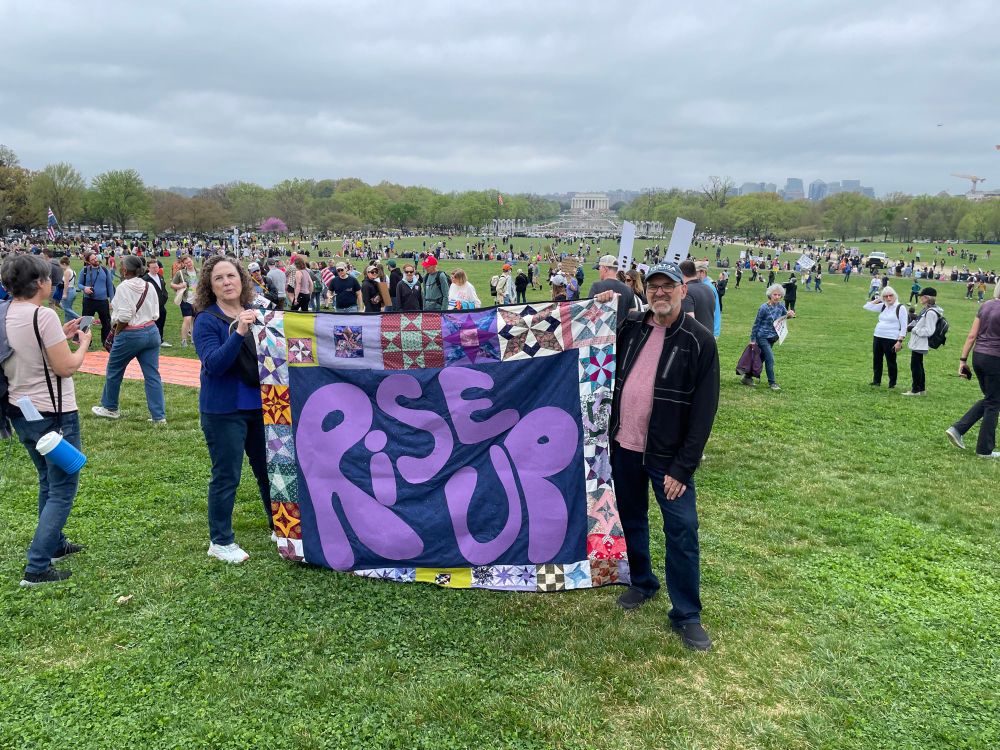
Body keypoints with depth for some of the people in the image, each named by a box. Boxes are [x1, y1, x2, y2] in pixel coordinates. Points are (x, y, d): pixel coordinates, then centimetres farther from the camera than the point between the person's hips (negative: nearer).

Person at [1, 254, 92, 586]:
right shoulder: (43, 315, -21)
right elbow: (65, 367, -19)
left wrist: (60, 335, 11)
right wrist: (83, 343, -2)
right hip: (53, 415, -9)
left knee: (48, 483, 24)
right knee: (63, 490, 1)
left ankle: (55, 544, 37)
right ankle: (36, 567, 0)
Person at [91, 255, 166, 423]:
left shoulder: (124, 287, -12)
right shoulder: (149, 286, 6)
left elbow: (124, 317, -18)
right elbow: (155, 314, 7)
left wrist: (116, 333, -3)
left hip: (130, 335, -6)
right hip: (151, 332, 6)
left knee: (113, 371, 16)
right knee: (152, 375, 4)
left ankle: (110, 408, 31)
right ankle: (159, 416, 1)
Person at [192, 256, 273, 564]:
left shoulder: (256, 313, 4)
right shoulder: (206, 320, -10)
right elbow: (213, 364, -23)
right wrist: (238, 332, -34)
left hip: (260, 404, 5)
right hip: (224, 410, -5)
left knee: (268, 468, 16)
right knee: (226, 477, 3)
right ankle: (220, 542, 19)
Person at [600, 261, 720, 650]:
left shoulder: (699, 340, -9)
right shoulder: (630, 328, 4)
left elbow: (704, 410, -11)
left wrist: (683, 466, -16)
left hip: (667, 455, -4)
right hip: (623, 447, 5)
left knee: (682, 532, -1)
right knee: (631, 519, 18)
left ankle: (686, 615, 13)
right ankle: (642, 583, 40)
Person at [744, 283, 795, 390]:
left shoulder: (780, 306, 1)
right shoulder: (764, 308, -14)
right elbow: (756, 324, -9)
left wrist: (790, 314, -13)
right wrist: (752, 339, -7)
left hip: (772, 337, 6)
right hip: (763, 336, -6)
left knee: (760, 358, 13)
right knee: (770, 359, -10)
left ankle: (747, 378, 25)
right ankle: (772, 382, 0)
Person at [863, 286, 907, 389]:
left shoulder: (900, 308, -7)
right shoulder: (883, 306, 10)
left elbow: (904, 326, -9)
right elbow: (867, 307, 14)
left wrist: (900, 341, -15)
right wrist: (878, 299, 7)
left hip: (891, 340, -6)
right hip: (877, 337, 6)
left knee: (891, 362, 3)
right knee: (876, 361, 12)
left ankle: (892, 383, 15)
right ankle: (876, 381, 24)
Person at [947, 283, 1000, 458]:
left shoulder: (985, 306, 6)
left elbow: (971, 336, 6)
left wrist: (963, 360, 10)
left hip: (978, 356, 7)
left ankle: (958, 428, 10)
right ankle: (985, 449, 13)